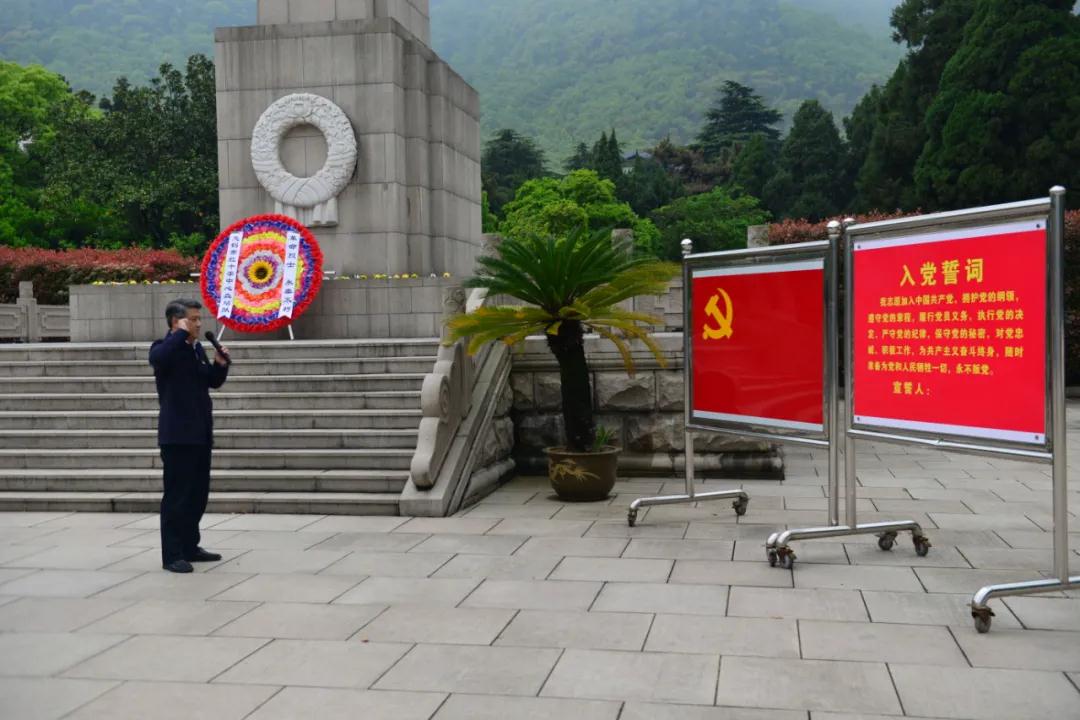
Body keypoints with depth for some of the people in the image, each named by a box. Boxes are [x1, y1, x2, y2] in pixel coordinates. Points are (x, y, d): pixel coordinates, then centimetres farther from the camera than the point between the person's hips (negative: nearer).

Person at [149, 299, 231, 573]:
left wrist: (220, 364, 2)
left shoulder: (198, 349, 14)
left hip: (200, 434, 8)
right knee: (177, 495, -5)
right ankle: (172, 555, 0)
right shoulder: (165, 347, -9)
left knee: (198, 494, 13)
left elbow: (213, 382, 21)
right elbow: (157, 358, -34)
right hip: (177, 435, -8)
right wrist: (181, 334, -23)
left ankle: (190, 547, 23)